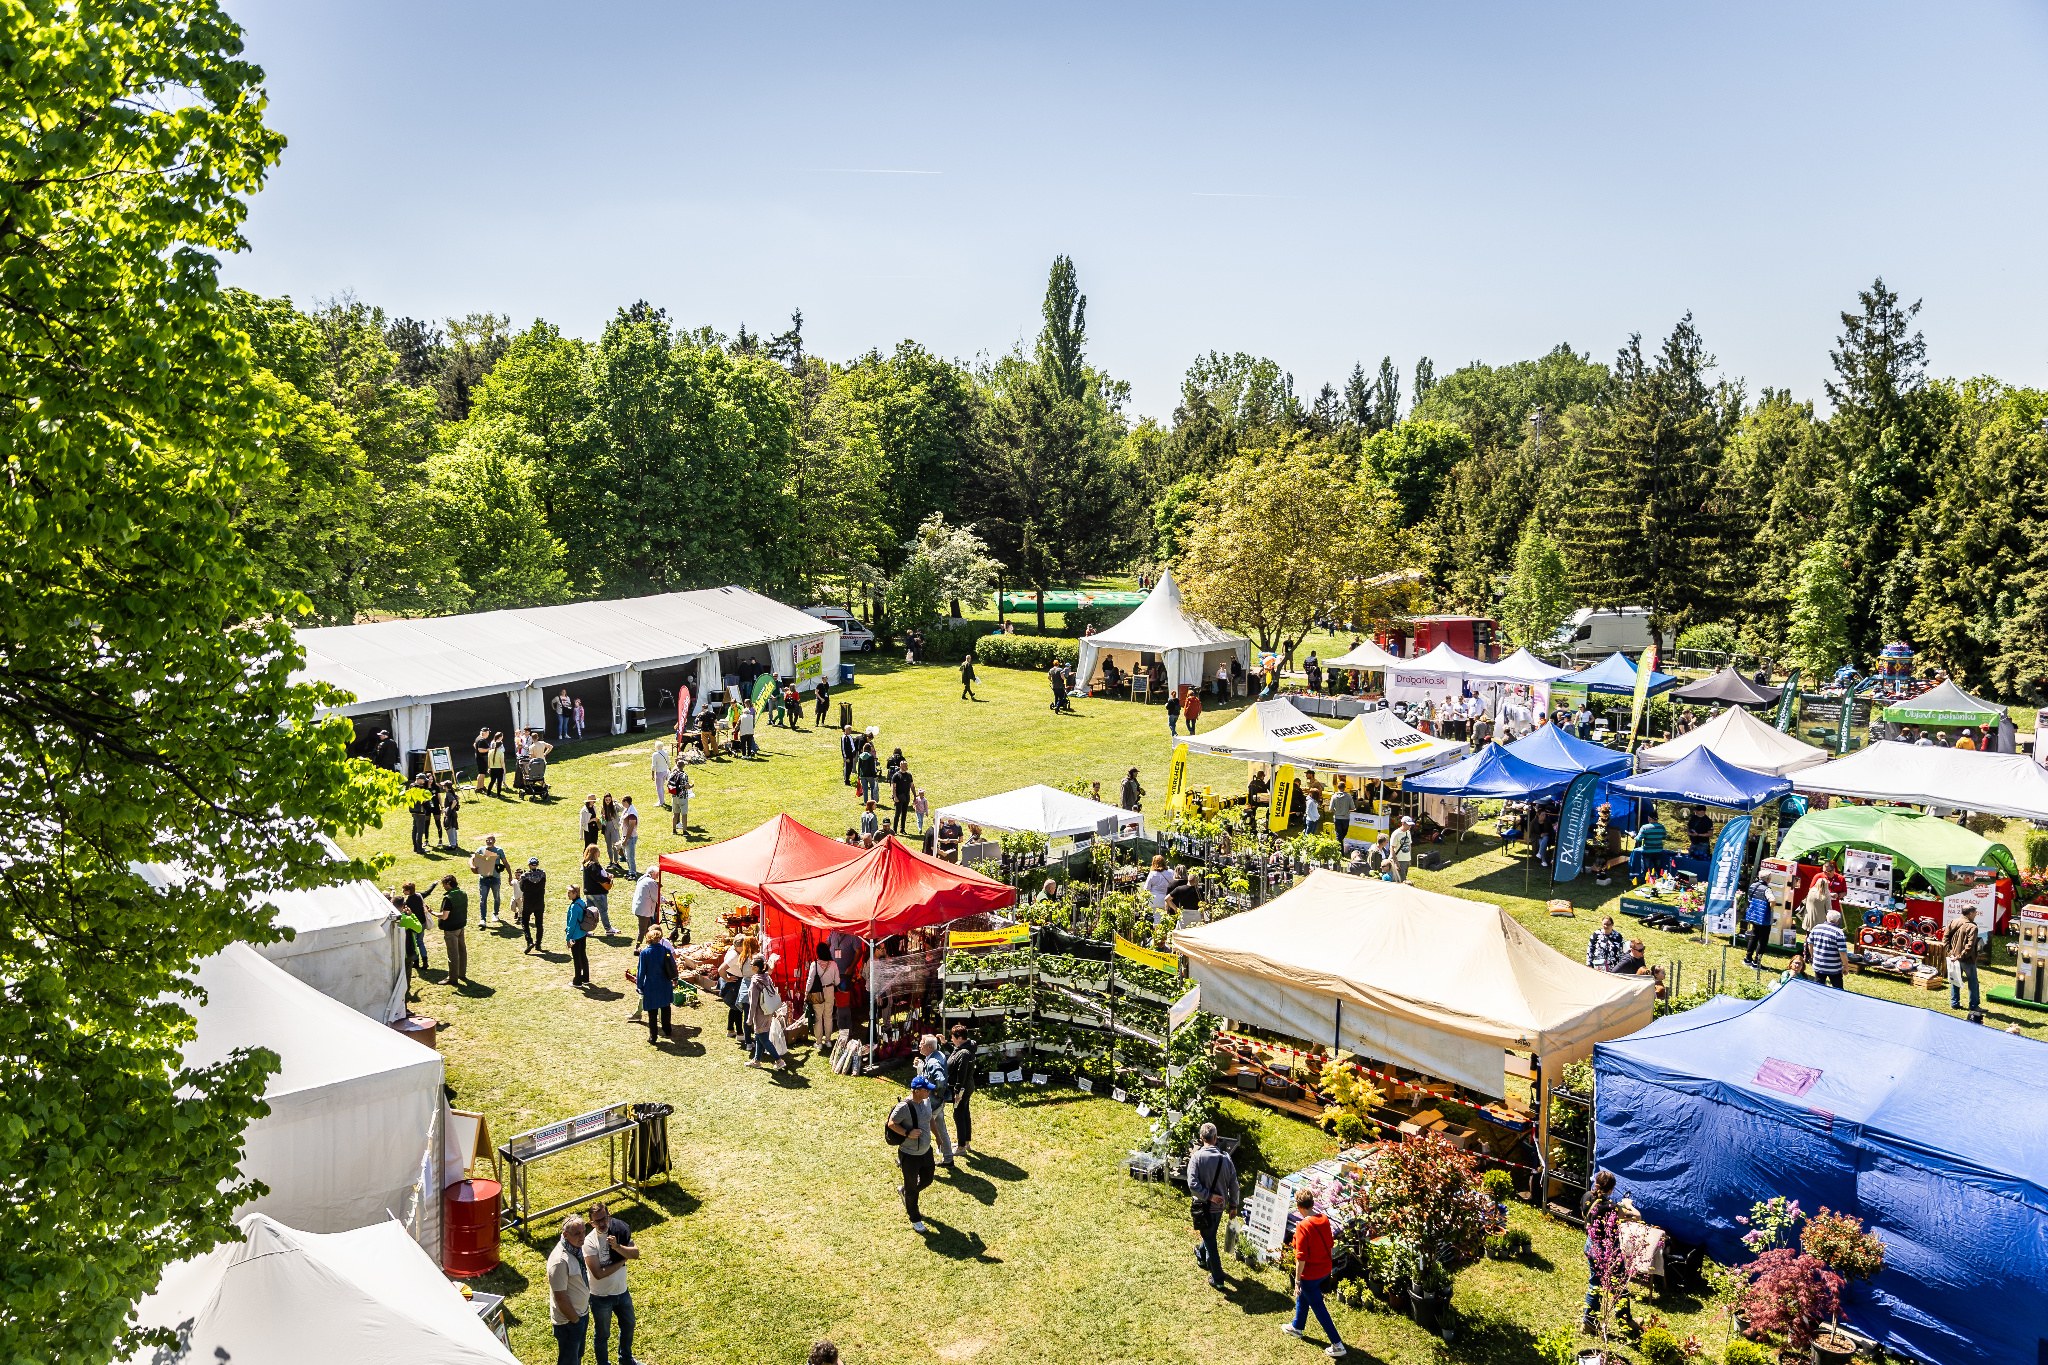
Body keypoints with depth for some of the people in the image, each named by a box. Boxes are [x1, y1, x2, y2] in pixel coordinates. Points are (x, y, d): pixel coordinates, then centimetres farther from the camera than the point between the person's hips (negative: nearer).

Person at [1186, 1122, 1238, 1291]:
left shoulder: (1197, 1157, -18)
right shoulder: (1225, 1158, -9)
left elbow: (1192, 1184, -26)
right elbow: (1234, 1185, -2)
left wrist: (1209, 1196, -18)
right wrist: (1233, 1205, 9)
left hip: (1204, 1206, -4)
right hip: (1220, 1206, 4)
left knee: (1210, 1240, 6)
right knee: (1211, 1234, 28)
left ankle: (1217, 1279, 9)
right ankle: (1202, 1256, 54)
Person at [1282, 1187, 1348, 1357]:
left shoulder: (1303, 1226, -26)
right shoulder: (1324, 1220, -5)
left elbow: (1301, 1257, -24)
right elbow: (1330, 1245, 8)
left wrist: (1297, 1280, -16)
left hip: (1310, 1274, -8)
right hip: (1325, 1270, 8)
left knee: (1319, 1309, 5)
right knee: (1302, 1296, 29)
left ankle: (1338, 1345, 9)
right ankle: (1297, 1327, 46)